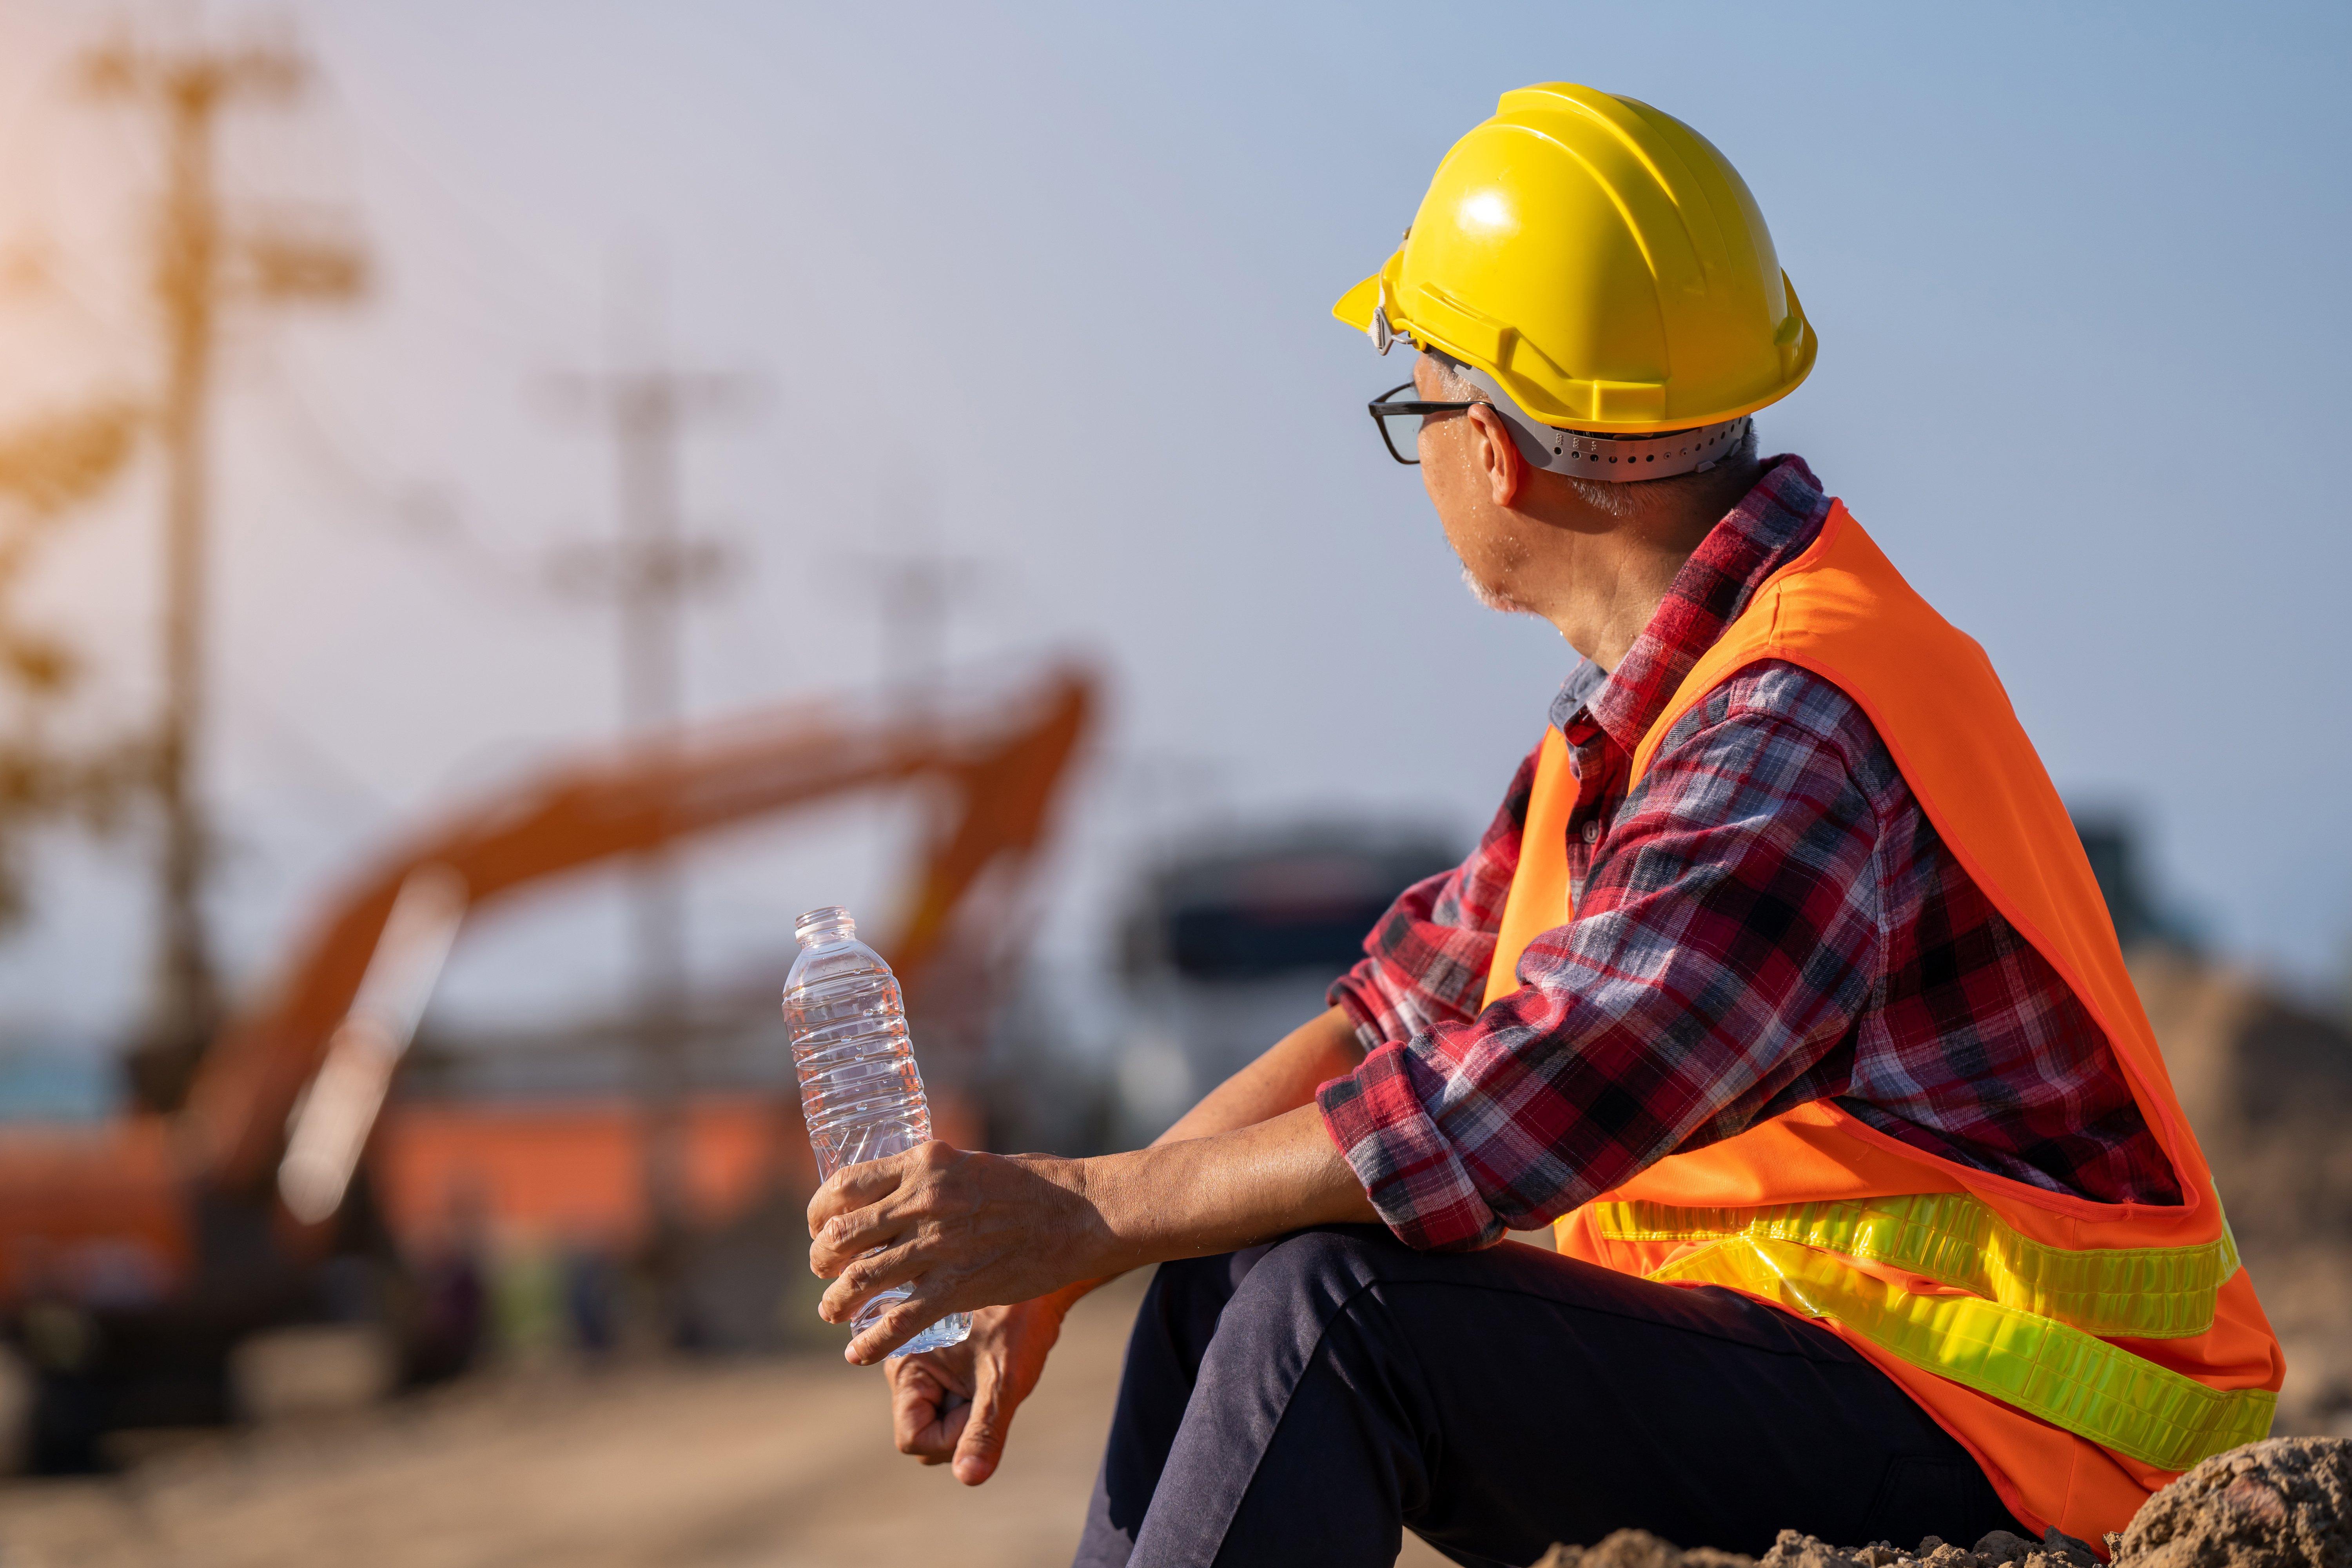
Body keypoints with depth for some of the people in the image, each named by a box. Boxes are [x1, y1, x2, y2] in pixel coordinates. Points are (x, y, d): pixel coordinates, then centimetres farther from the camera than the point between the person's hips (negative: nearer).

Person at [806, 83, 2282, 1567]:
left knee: (1341, 1311, -24)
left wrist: (1075, 1214, -23)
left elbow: (1519, 1111, -30)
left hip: (1989, 1438, -10)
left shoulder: (1800, 728, -22)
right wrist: (1036, 1282, 5)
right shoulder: (1665, 694, 12)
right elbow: (1399, 1022, 13)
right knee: (1224, 1283, 9)